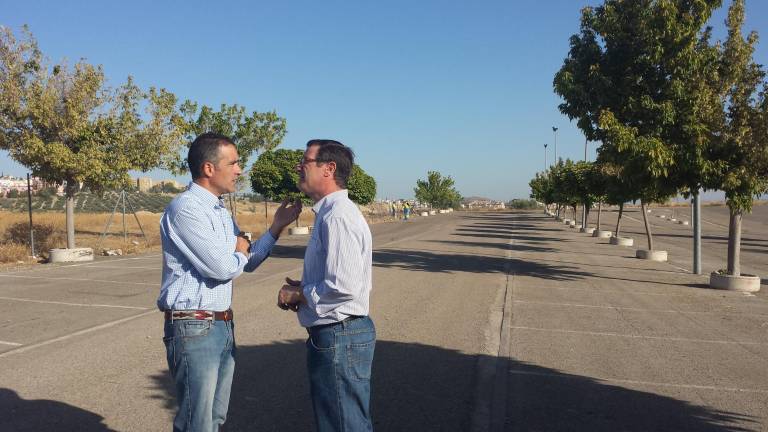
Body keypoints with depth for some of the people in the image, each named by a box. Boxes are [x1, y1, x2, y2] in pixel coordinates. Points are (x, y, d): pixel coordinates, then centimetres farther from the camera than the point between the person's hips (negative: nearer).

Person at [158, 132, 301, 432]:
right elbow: (221, 267, -22)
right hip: (194, 328, -9)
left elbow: (248, 262, 18)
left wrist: (277, 227, 8)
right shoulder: (186, 208, -16)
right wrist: (240, 251, 0)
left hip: (223, 325, 9)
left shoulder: (221, 212, 13)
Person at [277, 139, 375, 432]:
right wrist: (305, 288, 8)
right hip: (333, 336, 11)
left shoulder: (338, 217, -20)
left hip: (339, 338, -11)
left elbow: (343, 286, -27)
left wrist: (297, 295, -12)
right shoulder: (329, 213, 14)